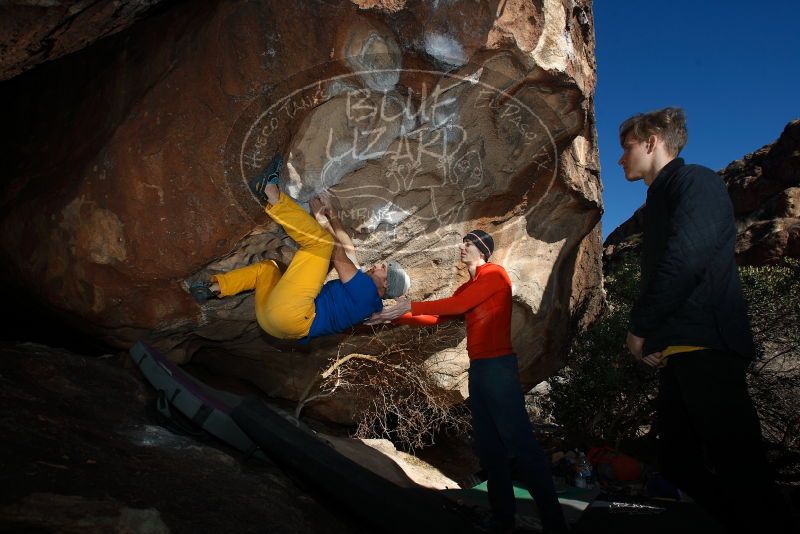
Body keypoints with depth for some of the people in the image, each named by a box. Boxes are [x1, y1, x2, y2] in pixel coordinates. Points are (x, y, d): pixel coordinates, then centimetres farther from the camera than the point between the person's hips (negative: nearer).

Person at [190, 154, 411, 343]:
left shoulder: (367, 290, 2)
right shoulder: (360, 293, 28)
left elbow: (339, 257, 1)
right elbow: (348, 253, 33)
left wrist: (322, 220, 11)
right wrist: (333, 218, 27)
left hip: (291, 314, -10)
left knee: (321, 240, -11)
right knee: (267, 266, 33)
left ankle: (271, 192, -4)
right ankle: (214, 288, 13)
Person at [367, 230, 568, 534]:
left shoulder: (494, 274, -4)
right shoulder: (467, 288, 20)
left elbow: (456, 306, -13)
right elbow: (437, 318, 18)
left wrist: (411, 307, -9)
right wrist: (395, 317, 10)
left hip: (498, 366, -9)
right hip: (478, 369, 9)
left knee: (519, 443, -9)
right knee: (489, 447, 10)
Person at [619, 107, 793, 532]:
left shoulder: (695, 181, -4)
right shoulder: (660, 200, 24)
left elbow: (686, 258, -19)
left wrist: (639, 327, -12)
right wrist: (648, 332, 5)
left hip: (705, 348, -10)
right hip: (676, 351, 10)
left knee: (736, 467, -10)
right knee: (677, 463, 11)